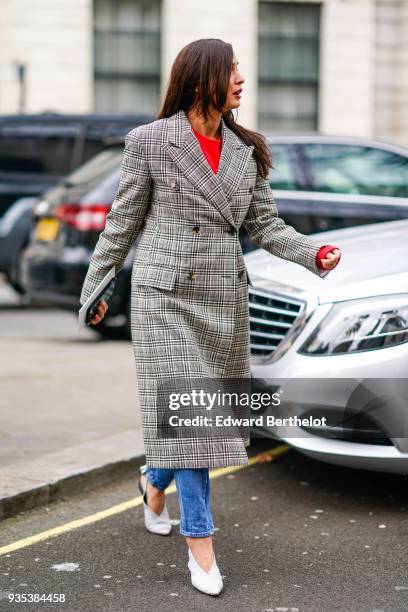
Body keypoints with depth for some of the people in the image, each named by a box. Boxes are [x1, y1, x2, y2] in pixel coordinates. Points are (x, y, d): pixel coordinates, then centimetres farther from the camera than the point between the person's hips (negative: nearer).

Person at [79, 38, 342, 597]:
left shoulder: (246, 151, 7)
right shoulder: (150, 141, -6)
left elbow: (265, 225, 8)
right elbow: (123, 223, 1)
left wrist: (314, 253, -9)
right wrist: (95, 288, 6)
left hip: (225, 298, 5)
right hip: (167, 296, -5)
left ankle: (156, 482, 42)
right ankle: (200, 543, 2)